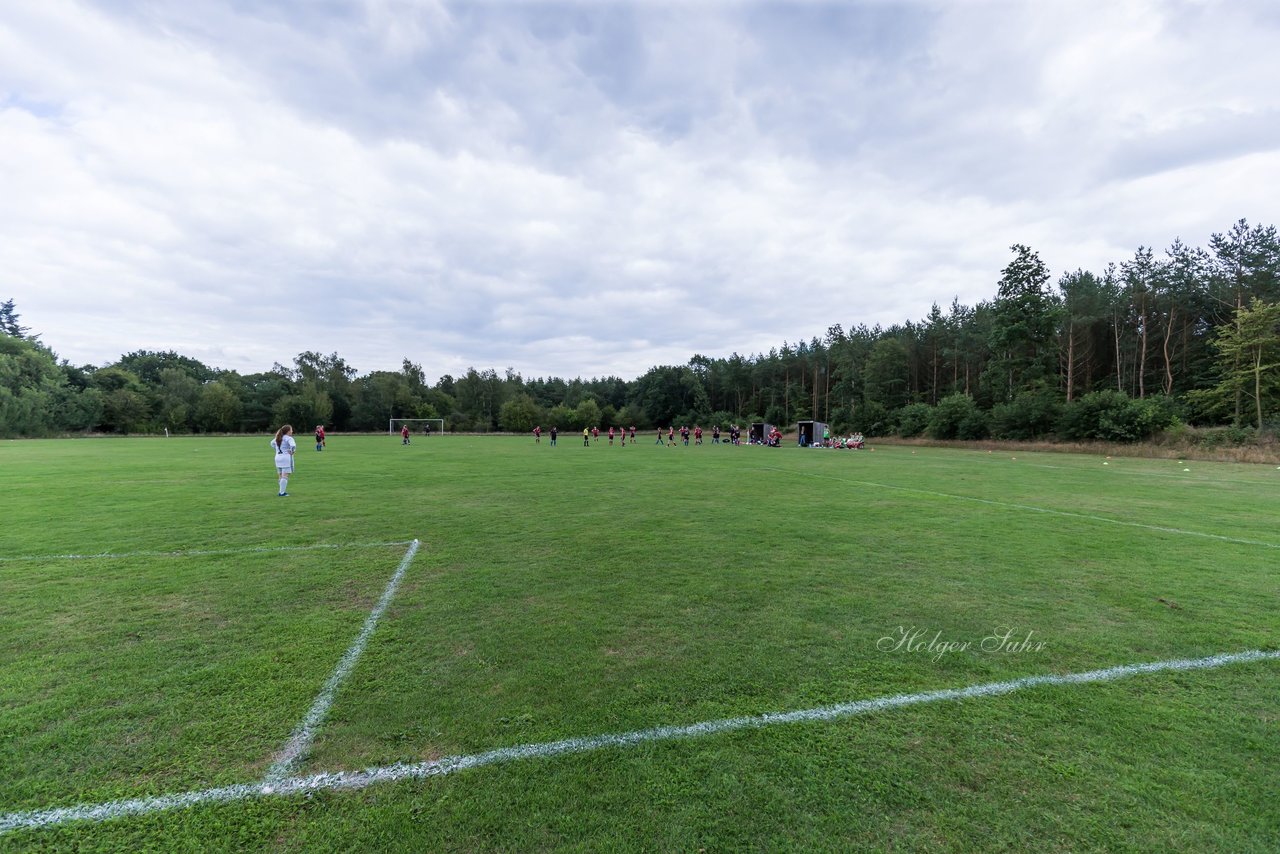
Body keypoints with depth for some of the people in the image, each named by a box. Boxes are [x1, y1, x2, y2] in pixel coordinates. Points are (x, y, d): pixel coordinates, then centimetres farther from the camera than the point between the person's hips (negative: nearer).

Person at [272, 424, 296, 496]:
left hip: (278, 458, 8)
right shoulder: (289, 438, -12)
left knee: (281, 476, 14)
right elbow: (293, 445, -30)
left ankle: (282, 491, 21)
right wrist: (292, 452, -13)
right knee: (285, 476, -7)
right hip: (286, 459, -8)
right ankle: (282, 492, -9)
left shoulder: (278, 438, 13)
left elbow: (272, 443, 32)